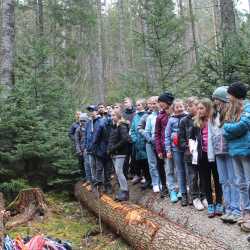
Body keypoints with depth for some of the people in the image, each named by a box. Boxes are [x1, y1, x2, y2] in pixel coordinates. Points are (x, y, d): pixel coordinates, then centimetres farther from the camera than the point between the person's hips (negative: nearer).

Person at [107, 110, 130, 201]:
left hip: (120, 152, -8)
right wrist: (109, 149, 7)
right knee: (118, 172, 9)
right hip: (114, 153, 8)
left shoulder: (122, 126, -11)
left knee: (119, 172, -10)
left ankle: (125, 192, -3)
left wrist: (114, 148, -17)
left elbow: (125, 139, -21)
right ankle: (122, 190, 16)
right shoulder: (113, 126, 15)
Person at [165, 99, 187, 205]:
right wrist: (168, 150, 0)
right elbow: (167, 135, 4)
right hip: (176, 148, 1)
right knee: (180, 171, 6)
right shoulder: (171, 120, 2)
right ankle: (183, 194, 13)